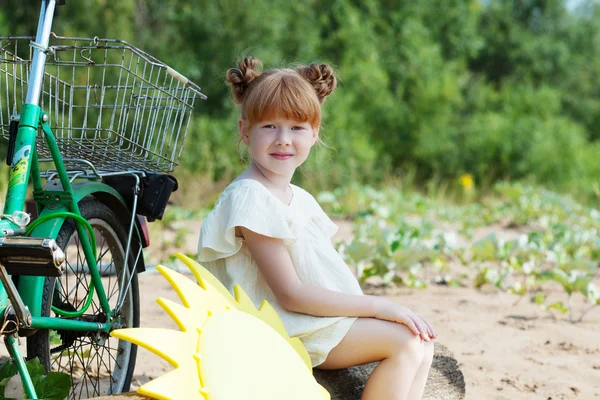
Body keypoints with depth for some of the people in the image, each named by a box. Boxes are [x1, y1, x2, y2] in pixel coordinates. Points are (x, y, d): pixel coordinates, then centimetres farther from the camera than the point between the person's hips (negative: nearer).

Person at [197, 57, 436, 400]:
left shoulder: (299, 198, 15)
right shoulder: (250, 197, -16)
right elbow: (291, 294, -20)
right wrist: (378, 306, -18)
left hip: (330, 318, 9)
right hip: (286, 330, -9)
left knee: (420, 342, 0)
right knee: (405, 341, -18)